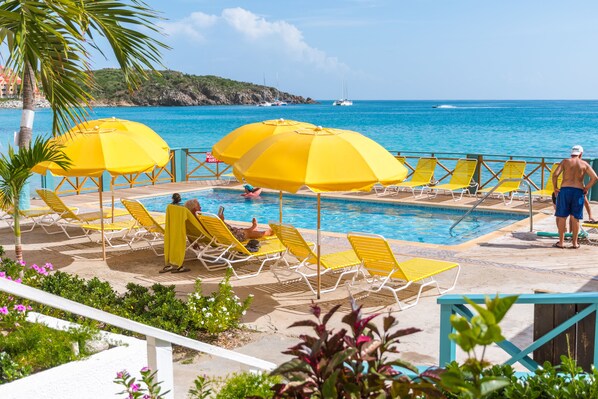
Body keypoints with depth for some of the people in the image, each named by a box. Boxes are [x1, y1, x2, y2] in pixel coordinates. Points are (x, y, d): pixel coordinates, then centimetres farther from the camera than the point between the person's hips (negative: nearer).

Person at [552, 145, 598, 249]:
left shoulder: (565, 161, 4)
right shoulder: (584, 164, 7)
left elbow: (555, 174, -7)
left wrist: (555, 187, 2)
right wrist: (586, 188, 6)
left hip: (565, 190, -1)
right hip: (578, 191, 1)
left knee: (562, 217, 4)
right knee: (575, 218, 7)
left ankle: (561, 242, 6)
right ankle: (574, 242, 12)